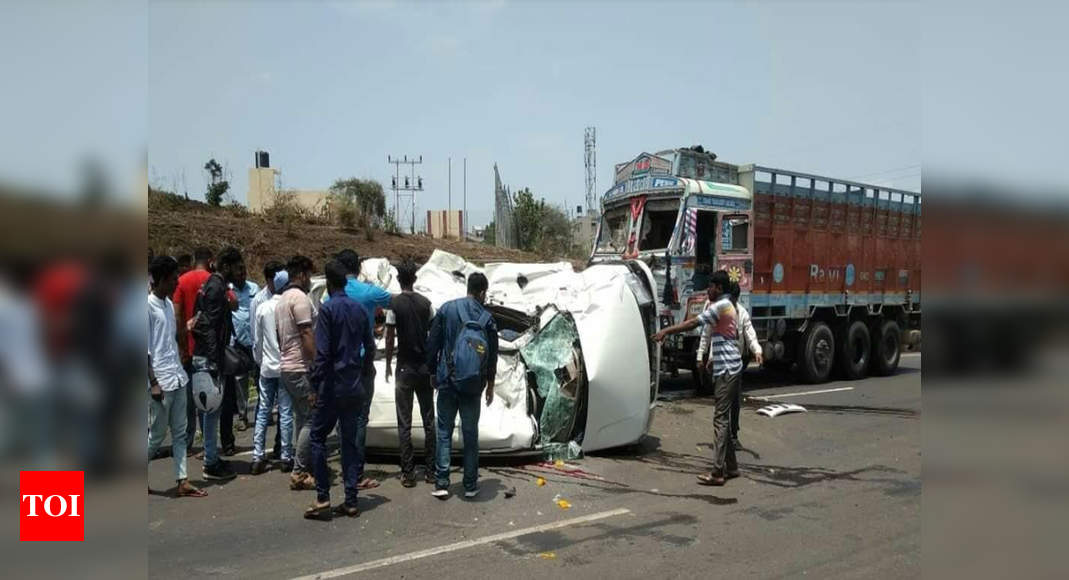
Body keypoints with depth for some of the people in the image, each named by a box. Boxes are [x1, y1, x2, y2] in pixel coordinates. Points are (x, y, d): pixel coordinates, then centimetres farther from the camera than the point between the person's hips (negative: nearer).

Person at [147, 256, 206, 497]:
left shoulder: (169, 304, 12)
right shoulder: (148, 306, -12)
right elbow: (145, 350, -14)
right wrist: (154, 383, -16)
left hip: (178, 378, 8)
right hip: (161, 382, -8)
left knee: (180, 433, 7)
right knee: (157, 434, 3)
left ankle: (182, 481, 10)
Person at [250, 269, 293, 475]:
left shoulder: (262, 307, 1)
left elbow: (257, 340, 6)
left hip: (267, 367, 3)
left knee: (263, 412, 9)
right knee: (286, 413, 2)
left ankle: (257, 458, 9)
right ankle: (286, 458, 7)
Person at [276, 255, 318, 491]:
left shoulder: (282, 299, 17)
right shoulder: (300, 298, -13)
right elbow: (307, 335, -19)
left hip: (286, 366, 10)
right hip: (301, 368, -10)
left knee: (301, 417, 14)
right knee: (312, 419, -7)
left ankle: (304, 468, 19)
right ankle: (300, 473, -6)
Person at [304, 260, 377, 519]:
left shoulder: (328, 310, -11)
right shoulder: (360, 310, 8)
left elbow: (322, 353, -15)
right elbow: (370, 348, 11)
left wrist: (315, 384, -8)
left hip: (332, 386, -6)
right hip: (356, 387, 6)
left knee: (318, 436, 6)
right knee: (351, 441, 9)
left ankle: (322, 496, 1)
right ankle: (351, 501, 11)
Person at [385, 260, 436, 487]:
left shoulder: (394, 304, -8)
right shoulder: (426, 303, 1)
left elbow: (390, 338, -7)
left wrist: (388, 364, 5)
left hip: (405, 368, -3)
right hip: (425, 367, 3)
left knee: (404, 423, 2)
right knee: (428, 420, 10)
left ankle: (408, 473, 2)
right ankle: (431, 470, 13)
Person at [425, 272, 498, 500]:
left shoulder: (447, 309, -2)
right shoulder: (487, 318, -2)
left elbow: (432, 344, -1)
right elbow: (492, 355, 4)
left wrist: (433, 372, 11)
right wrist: (490, 385, 15)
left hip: (447, 381, 0)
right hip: (473, 385, 0)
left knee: (444, 432, 7)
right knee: (471, 434, 8)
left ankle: (442, 484, 5)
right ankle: (470, 485, 13)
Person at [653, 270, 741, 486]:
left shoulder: (721, 306, -12)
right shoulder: (727, 307, 18)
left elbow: (693, 323, -16)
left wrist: (666, 331, -12)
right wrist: (713, 359, 23)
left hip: (727, 370, -10)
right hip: (726, 369, 10)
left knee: (720, 419, -10)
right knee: (724, 418, 13)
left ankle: (717, 472, -10)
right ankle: (731, 467, 19)